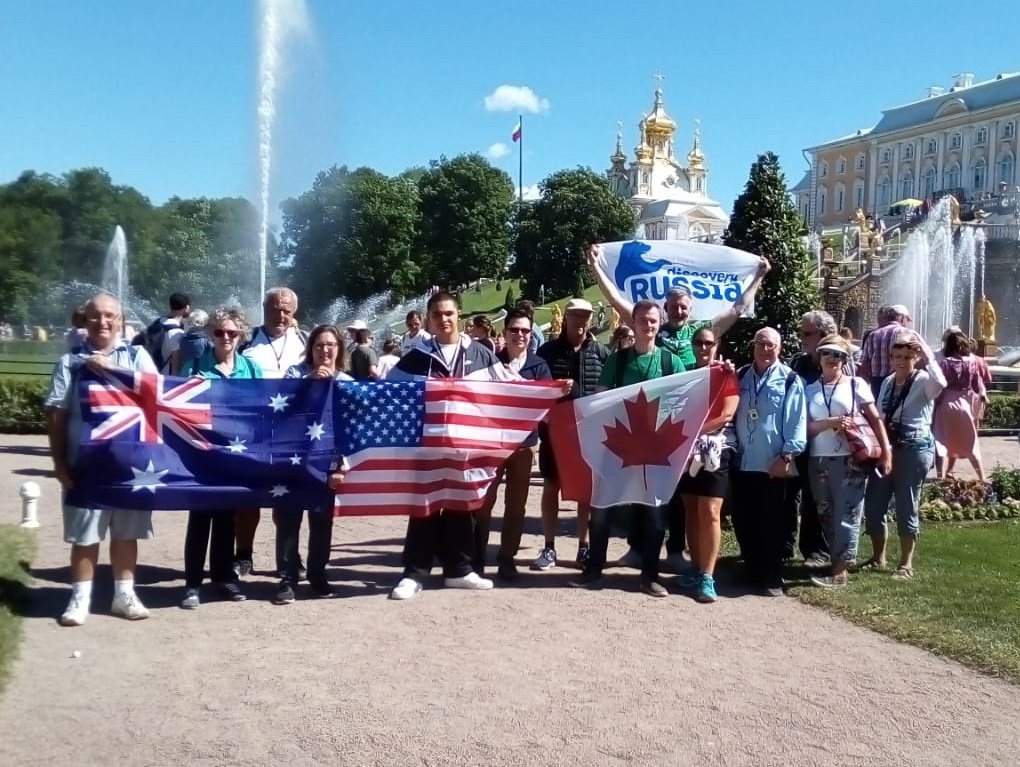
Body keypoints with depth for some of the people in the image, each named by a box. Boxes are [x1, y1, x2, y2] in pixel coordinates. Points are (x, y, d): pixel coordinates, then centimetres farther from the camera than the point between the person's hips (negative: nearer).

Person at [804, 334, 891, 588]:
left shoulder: (856, 384, 3)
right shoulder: (810, 389, 9)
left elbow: (875, 419, 0)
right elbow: (806, 427, 2)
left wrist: (886, 452, -7)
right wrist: (831, 422, -16)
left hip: (849, 459, -3)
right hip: (819, 461, 4)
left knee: (846, 515, -4)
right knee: (826, 515, 8)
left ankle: (840, 571, -2)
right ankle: (837, 562, 19)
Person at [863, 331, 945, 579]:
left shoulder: (924, 381, -6)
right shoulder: (888, 382, 13)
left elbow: (940, 384, -32)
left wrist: (928, 357, -26)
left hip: (914, 449, -6)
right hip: (886, 447, 6)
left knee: (906, 508, 0)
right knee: (873, 505, 6)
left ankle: (906, 563, 13)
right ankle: (878, 557, 23)